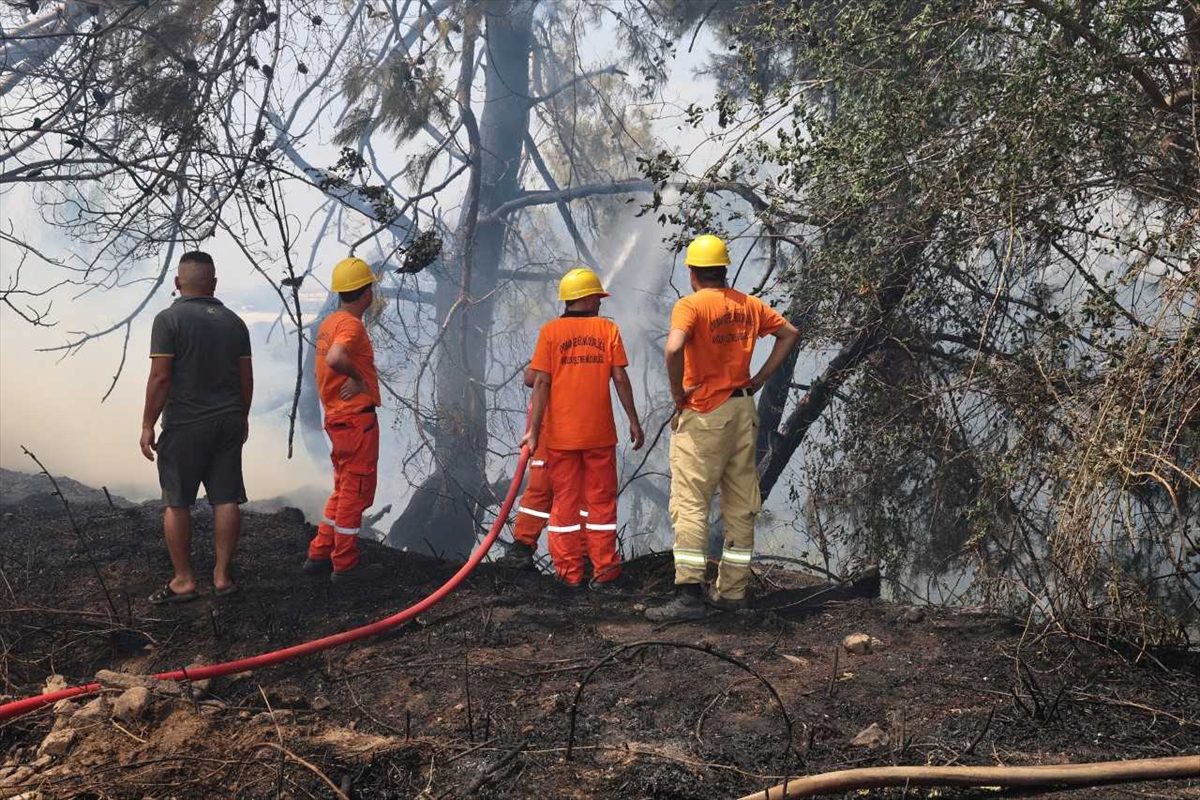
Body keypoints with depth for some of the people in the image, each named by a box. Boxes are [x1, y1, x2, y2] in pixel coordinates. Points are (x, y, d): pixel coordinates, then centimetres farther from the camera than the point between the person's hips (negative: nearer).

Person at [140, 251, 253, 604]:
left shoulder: (169, 319, -10)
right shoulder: (234, 322, 6)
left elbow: (160, 378, -14)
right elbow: (246, 378, 10)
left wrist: (148, 425, -8)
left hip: (184, 425, -5)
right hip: (228, 422, 5)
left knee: (176, 503, 4)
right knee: (226, 499, 7)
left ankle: (183, 579, 7)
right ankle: (223, 575, 12)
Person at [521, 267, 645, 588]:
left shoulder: (550, 332, -1)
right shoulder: (608, 329, 0)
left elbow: (541, 383, -7)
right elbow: (620, 378, -3)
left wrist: (534, 430, -6)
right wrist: (633, 421, 4)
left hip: (561, 433, 0)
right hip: (600, 432, 0)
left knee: (565, 501, 7)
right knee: (601, 499, 9)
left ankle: (569, 571, 9)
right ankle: (604, 567, 12)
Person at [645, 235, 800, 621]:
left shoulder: (691, 305, -11)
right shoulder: (748, 305, 9)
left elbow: (674, 348, -28)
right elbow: (789, 334, 16)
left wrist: (678, 394, -14)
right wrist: (759, 379, 13)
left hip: (703, 414, -6)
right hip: (743, 410, 7)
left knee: (690, 504, -6)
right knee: (741, 504, 11)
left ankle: (689, 594, -12)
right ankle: (732, 590, 16)